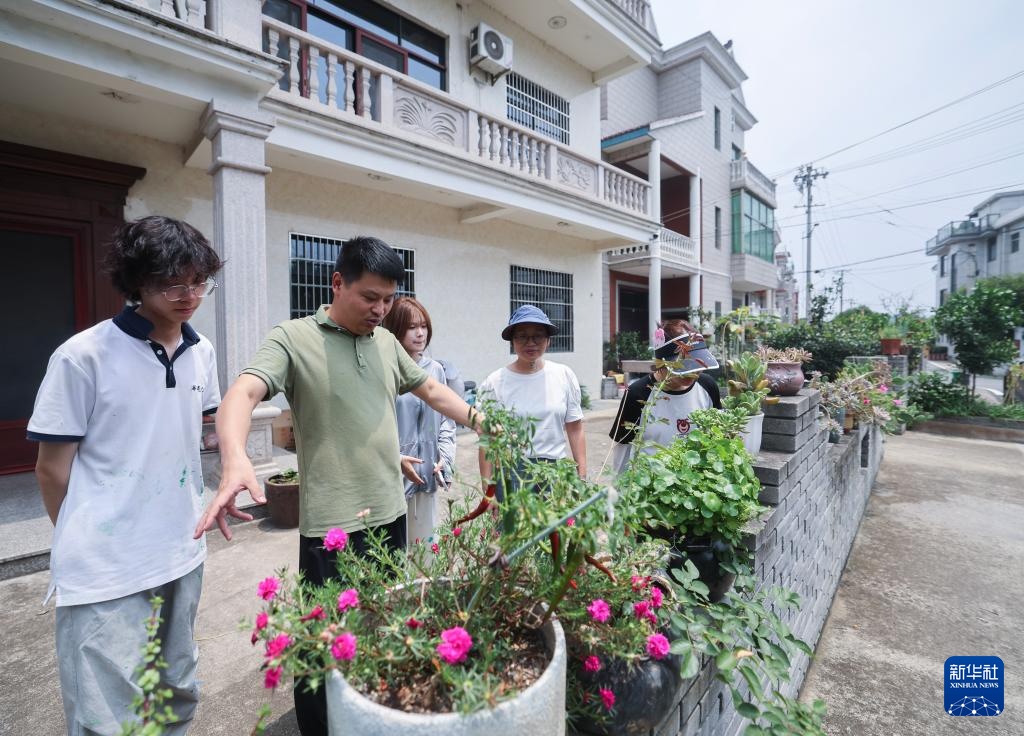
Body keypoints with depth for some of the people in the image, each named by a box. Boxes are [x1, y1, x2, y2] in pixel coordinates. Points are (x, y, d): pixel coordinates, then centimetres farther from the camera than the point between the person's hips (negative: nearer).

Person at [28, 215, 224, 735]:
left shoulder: (201, 352, 2)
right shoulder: (82, 356, -14)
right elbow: (53, 467, -6)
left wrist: (190, 512, 14)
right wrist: (83, 543, 4)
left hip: (183, 555, 5)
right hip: (105, 570, -5)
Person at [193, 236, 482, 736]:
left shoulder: (387, 343, 9)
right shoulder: (293, 339, -8)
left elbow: (430, 389, 20)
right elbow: (242, 393, -23)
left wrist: (479, 421, 17)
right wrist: (235, 458, -42)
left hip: (391, 513, 6)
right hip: (331, 525, -5)